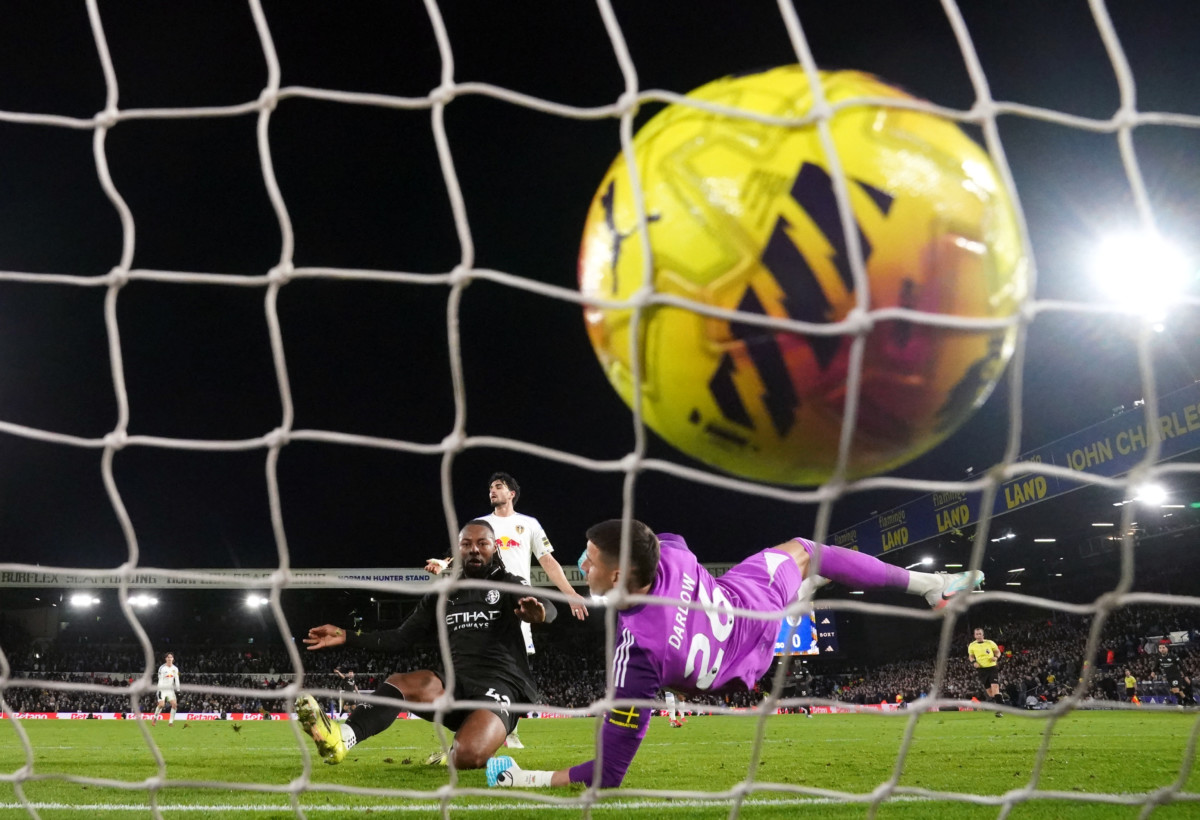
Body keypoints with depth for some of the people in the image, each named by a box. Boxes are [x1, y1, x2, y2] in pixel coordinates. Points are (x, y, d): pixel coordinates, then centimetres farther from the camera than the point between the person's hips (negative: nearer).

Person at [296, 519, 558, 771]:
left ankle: (452, 753, 2)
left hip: (502, 685, -4)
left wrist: (538, 613, -44)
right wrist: (346, 637, 9)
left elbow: (549, 609, -17)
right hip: (459, 681, 5)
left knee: (467, 757, -33)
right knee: (400, 683, -27)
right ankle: (342, 738, -44)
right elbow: (401, 638, 19)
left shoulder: (509, 585, 4)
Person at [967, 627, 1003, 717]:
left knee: (995, 689, -16)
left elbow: (997, 651, 11)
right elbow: (971, 656, 16)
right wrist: (974, 662, -3)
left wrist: (996, 657, -10)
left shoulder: (990, 643, -2)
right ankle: (998, 707, 24)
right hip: (981, 670, 3)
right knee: (989, 692, 7)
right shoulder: (972, 645, 3)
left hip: (992, 668, -3)